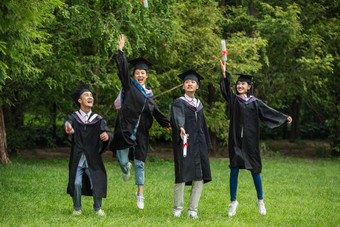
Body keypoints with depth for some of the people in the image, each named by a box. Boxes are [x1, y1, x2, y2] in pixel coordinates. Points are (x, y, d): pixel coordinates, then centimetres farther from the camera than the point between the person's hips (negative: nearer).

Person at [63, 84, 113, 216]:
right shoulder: (73, 118, 2)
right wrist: (68, 129, -45)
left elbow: (107, 132, -9)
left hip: (93, 159, 1)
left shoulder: (98, 120, 5)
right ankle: (77, 209, 15)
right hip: (77, 158, -1)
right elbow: (67, 124, -20)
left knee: (96, 184, -5)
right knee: (76, 183, -11)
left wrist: (107, 135, -34)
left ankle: (98, 208, 21)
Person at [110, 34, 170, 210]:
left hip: (141, 132, 4)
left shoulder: (148, 93, 15)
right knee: (122, 161, -7)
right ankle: (126, 169, 32)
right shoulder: (129, 85, 3)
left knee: (139, 163, 5)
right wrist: (121, 51, -19)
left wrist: (166, 123, 22)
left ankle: (140, 194, 13)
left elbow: (154, 110, 25)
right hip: (126, 128, -4)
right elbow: (123, 70, -9)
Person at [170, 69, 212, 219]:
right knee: (182, 175, -9)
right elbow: (178, 116, -23)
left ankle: (192, 210, 5)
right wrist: (181, 127, -45)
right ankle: (177, 208, 6)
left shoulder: (198, 105, 18)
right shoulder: (178, 103, -1)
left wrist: (206, 145, 21)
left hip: (199, 144, 6)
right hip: (184, 143, -5)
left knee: (199, 177, -1)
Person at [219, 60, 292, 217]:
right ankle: (233, 202, 7)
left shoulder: (255, 102, 7)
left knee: (254, 170, 5)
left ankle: (260, 200, 19)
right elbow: (225, 87, -9)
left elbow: (269, 111, 4)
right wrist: (224, 72, -23)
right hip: (236, 140, 0)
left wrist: (284, 117, -7)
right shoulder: (233, 99, 4)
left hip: (250, 140, 0)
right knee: (234, 170, -1)